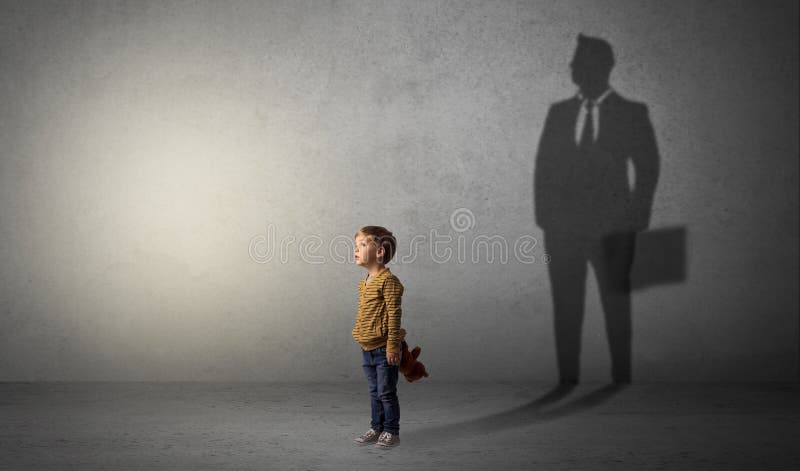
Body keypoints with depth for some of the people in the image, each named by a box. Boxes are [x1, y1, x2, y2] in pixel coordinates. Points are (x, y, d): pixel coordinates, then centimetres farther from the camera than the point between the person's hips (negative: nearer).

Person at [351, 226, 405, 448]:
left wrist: (393, 346, -20)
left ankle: (391, 431, 12)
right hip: (367, 349, 8)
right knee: (375, 392, 17)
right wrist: (359, 332, 21)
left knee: (387, 392, 1)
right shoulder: (364, 283, 11)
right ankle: (376, 428, 27)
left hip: (385, 350, -8)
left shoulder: (388, 280, -16)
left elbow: (394, 315, -18)